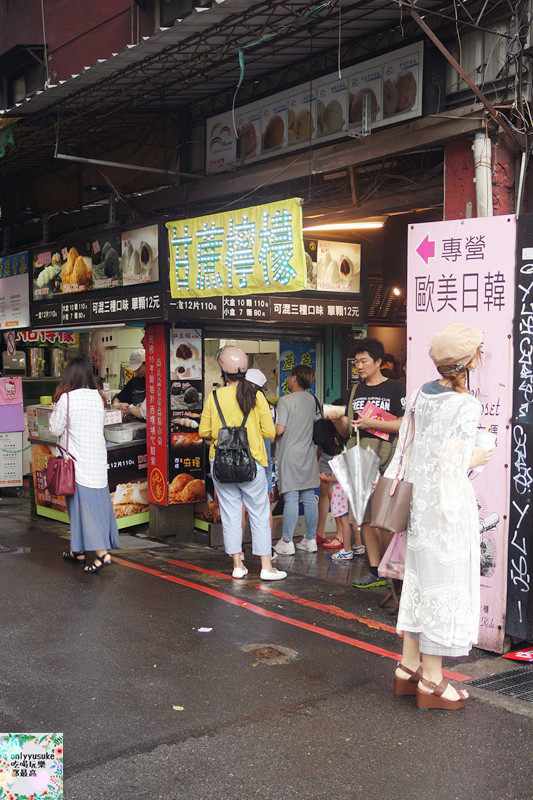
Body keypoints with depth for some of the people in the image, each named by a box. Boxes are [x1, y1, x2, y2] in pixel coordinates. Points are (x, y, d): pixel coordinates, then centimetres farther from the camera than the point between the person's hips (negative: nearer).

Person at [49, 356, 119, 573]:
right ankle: (78, 551, 20)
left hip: (78, 461, -6)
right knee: (97, 502, 10)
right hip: (97, 459, 6)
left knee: (83, 504, -2)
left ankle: (102, 553, -7)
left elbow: (55, 429, -5)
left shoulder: (67, 398, -13)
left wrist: (54, 413, 10)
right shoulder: (98, 396, 4)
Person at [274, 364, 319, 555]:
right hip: (308, 455, 6)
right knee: (309, 498, 9)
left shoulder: (285, 401, -12)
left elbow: (279, 430, -17)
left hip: (290, 456, -6)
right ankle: (310, 539, 15)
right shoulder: (311, 400, 8)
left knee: (290, 499, -5)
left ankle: (286, 543, 0)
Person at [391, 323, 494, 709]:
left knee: (420, 580, 17)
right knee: (445, 587, 3)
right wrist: (477, 458, -4)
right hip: (448, 506, -8)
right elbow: (454, 464, -20)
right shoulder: (466, 405, -19)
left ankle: (408, 666, 28)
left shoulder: (423, 394, 4)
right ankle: (432, 681, 13)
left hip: (419, 500, 8)